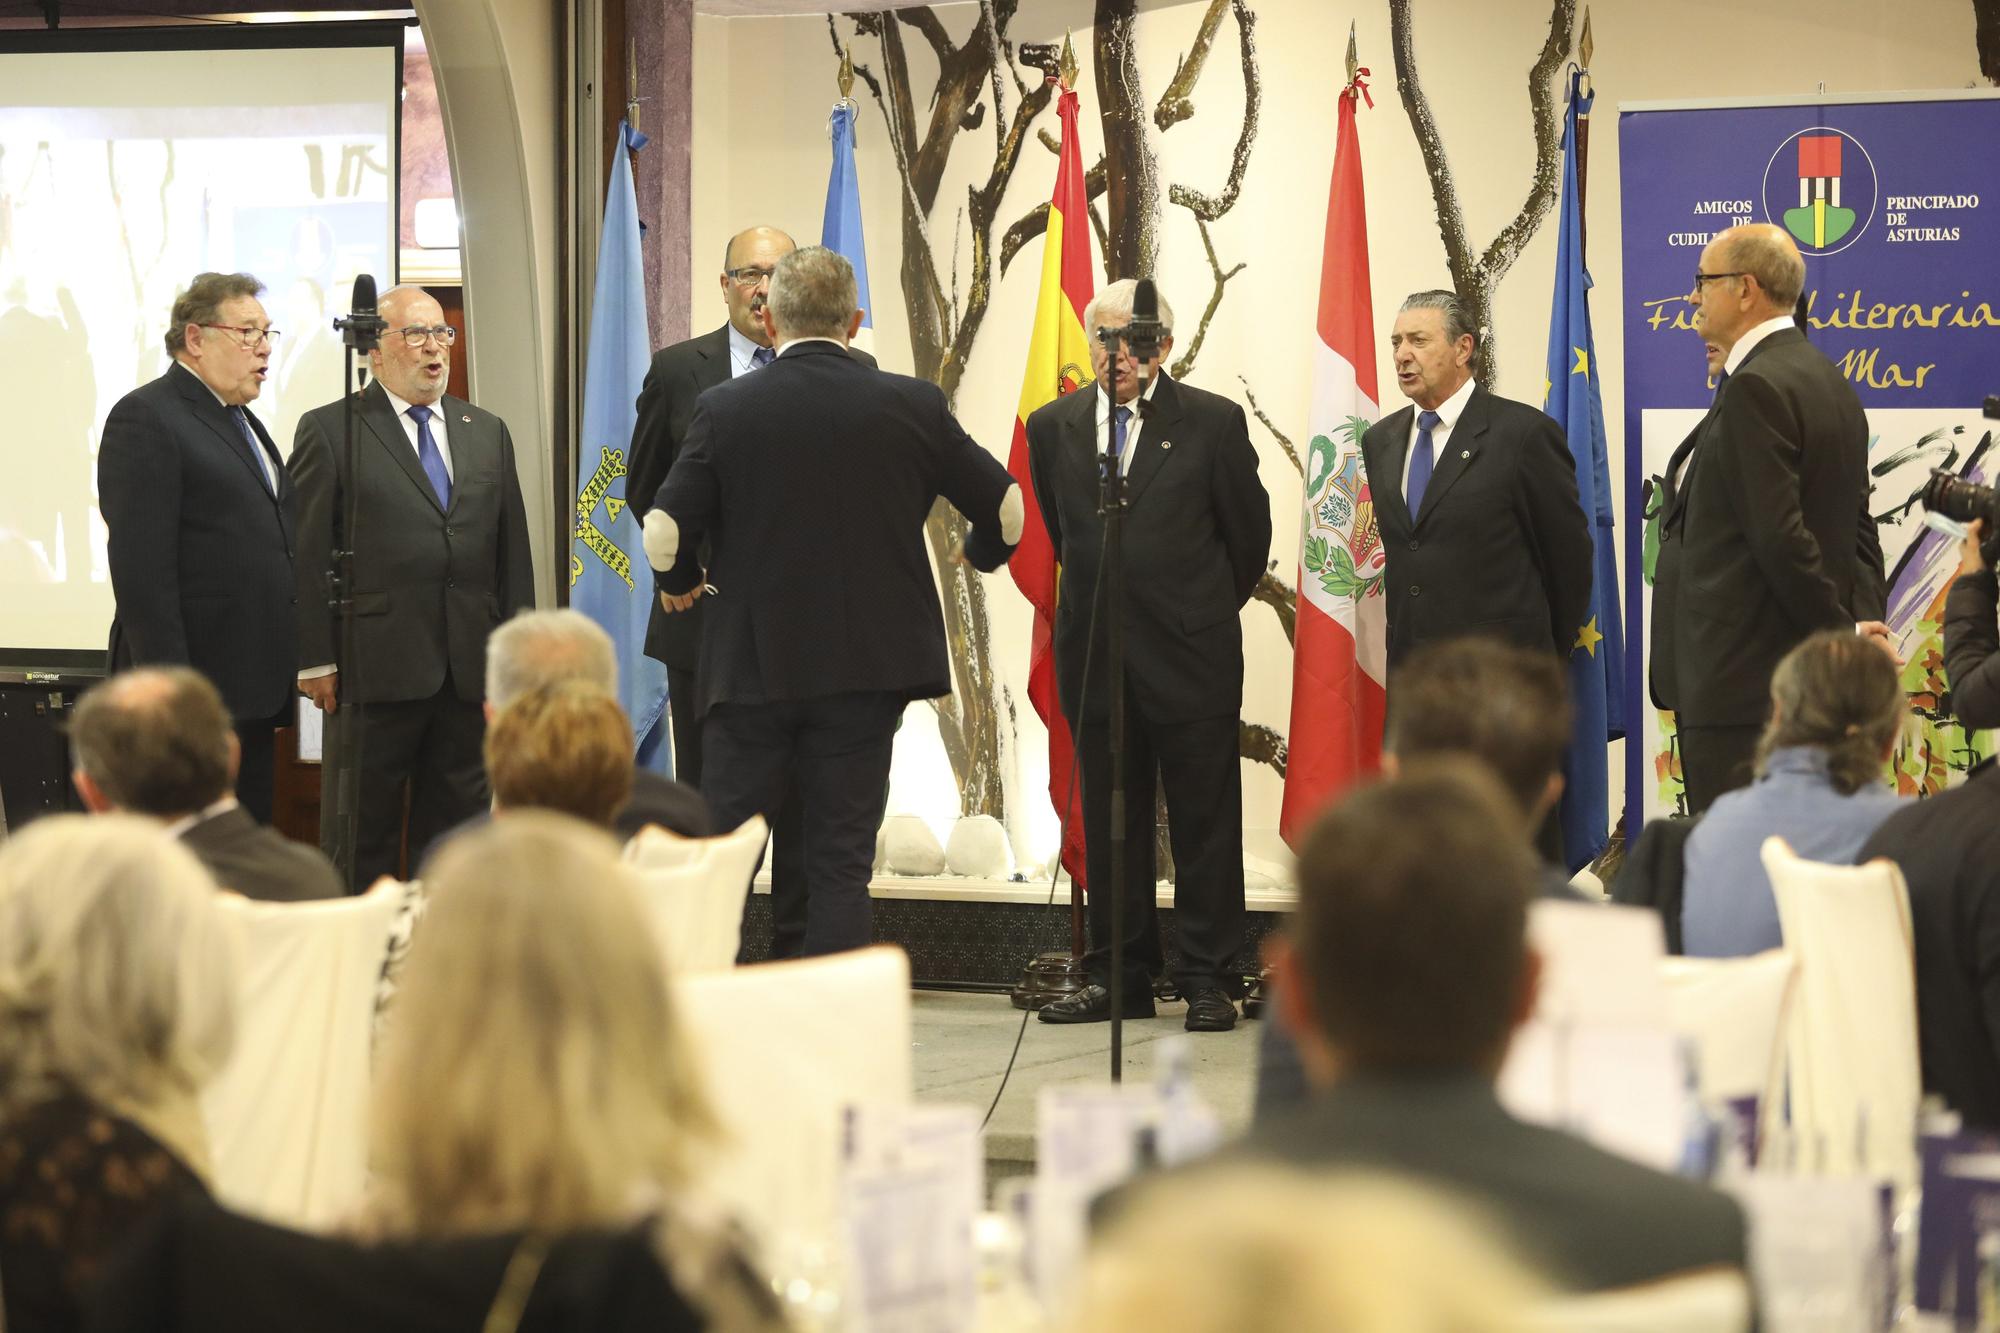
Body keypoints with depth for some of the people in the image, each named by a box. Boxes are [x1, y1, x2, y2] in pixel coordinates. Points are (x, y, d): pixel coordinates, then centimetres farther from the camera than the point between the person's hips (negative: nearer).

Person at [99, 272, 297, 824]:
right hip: (194, 692, -9)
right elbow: (142, 569, -16)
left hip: (251, 692, 9)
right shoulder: (146, 419, -9)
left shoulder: (241, 423, 21)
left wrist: (278, 683, 18)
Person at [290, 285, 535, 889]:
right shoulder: (329, 431, 0)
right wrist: (315, 659, -9)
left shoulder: (487, 432, 15)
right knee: (362, 838, 2)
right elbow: (307, 554, -4)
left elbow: (512, 550, 15)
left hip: (471, 673, 5)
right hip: (375, 672, -4)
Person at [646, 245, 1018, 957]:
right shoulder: (912, 405, -2)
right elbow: (1005, 505, 5)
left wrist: (679, 583, 14)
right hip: (866, 668, 1)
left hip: (750, 665, -1)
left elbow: (664, 530, -8)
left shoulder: (725, 408, -6)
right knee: (841, 865, 5)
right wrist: (983, 552, 28)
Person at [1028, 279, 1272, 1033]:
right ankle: (1117, 977, 15)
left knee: (1204, 822, 0)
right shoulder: (1054, 426, 6)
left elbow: (1248, 535, 6)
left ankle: (1208, 980, 5)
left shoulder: (1212, 423, -3)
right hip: (1093, 652, 3)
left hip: (1190, 655, -3)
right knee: (1107, 824, 8)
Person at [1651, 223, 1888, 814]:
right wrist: (1862, 619, 8)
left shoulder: (1753, 390, -17)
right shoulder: (1829, 382, 15)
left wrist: (1843, 631, -12)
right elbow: (1859, 530, 16)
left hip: (1737, 680, -10)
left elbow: (1780, 536, -20)